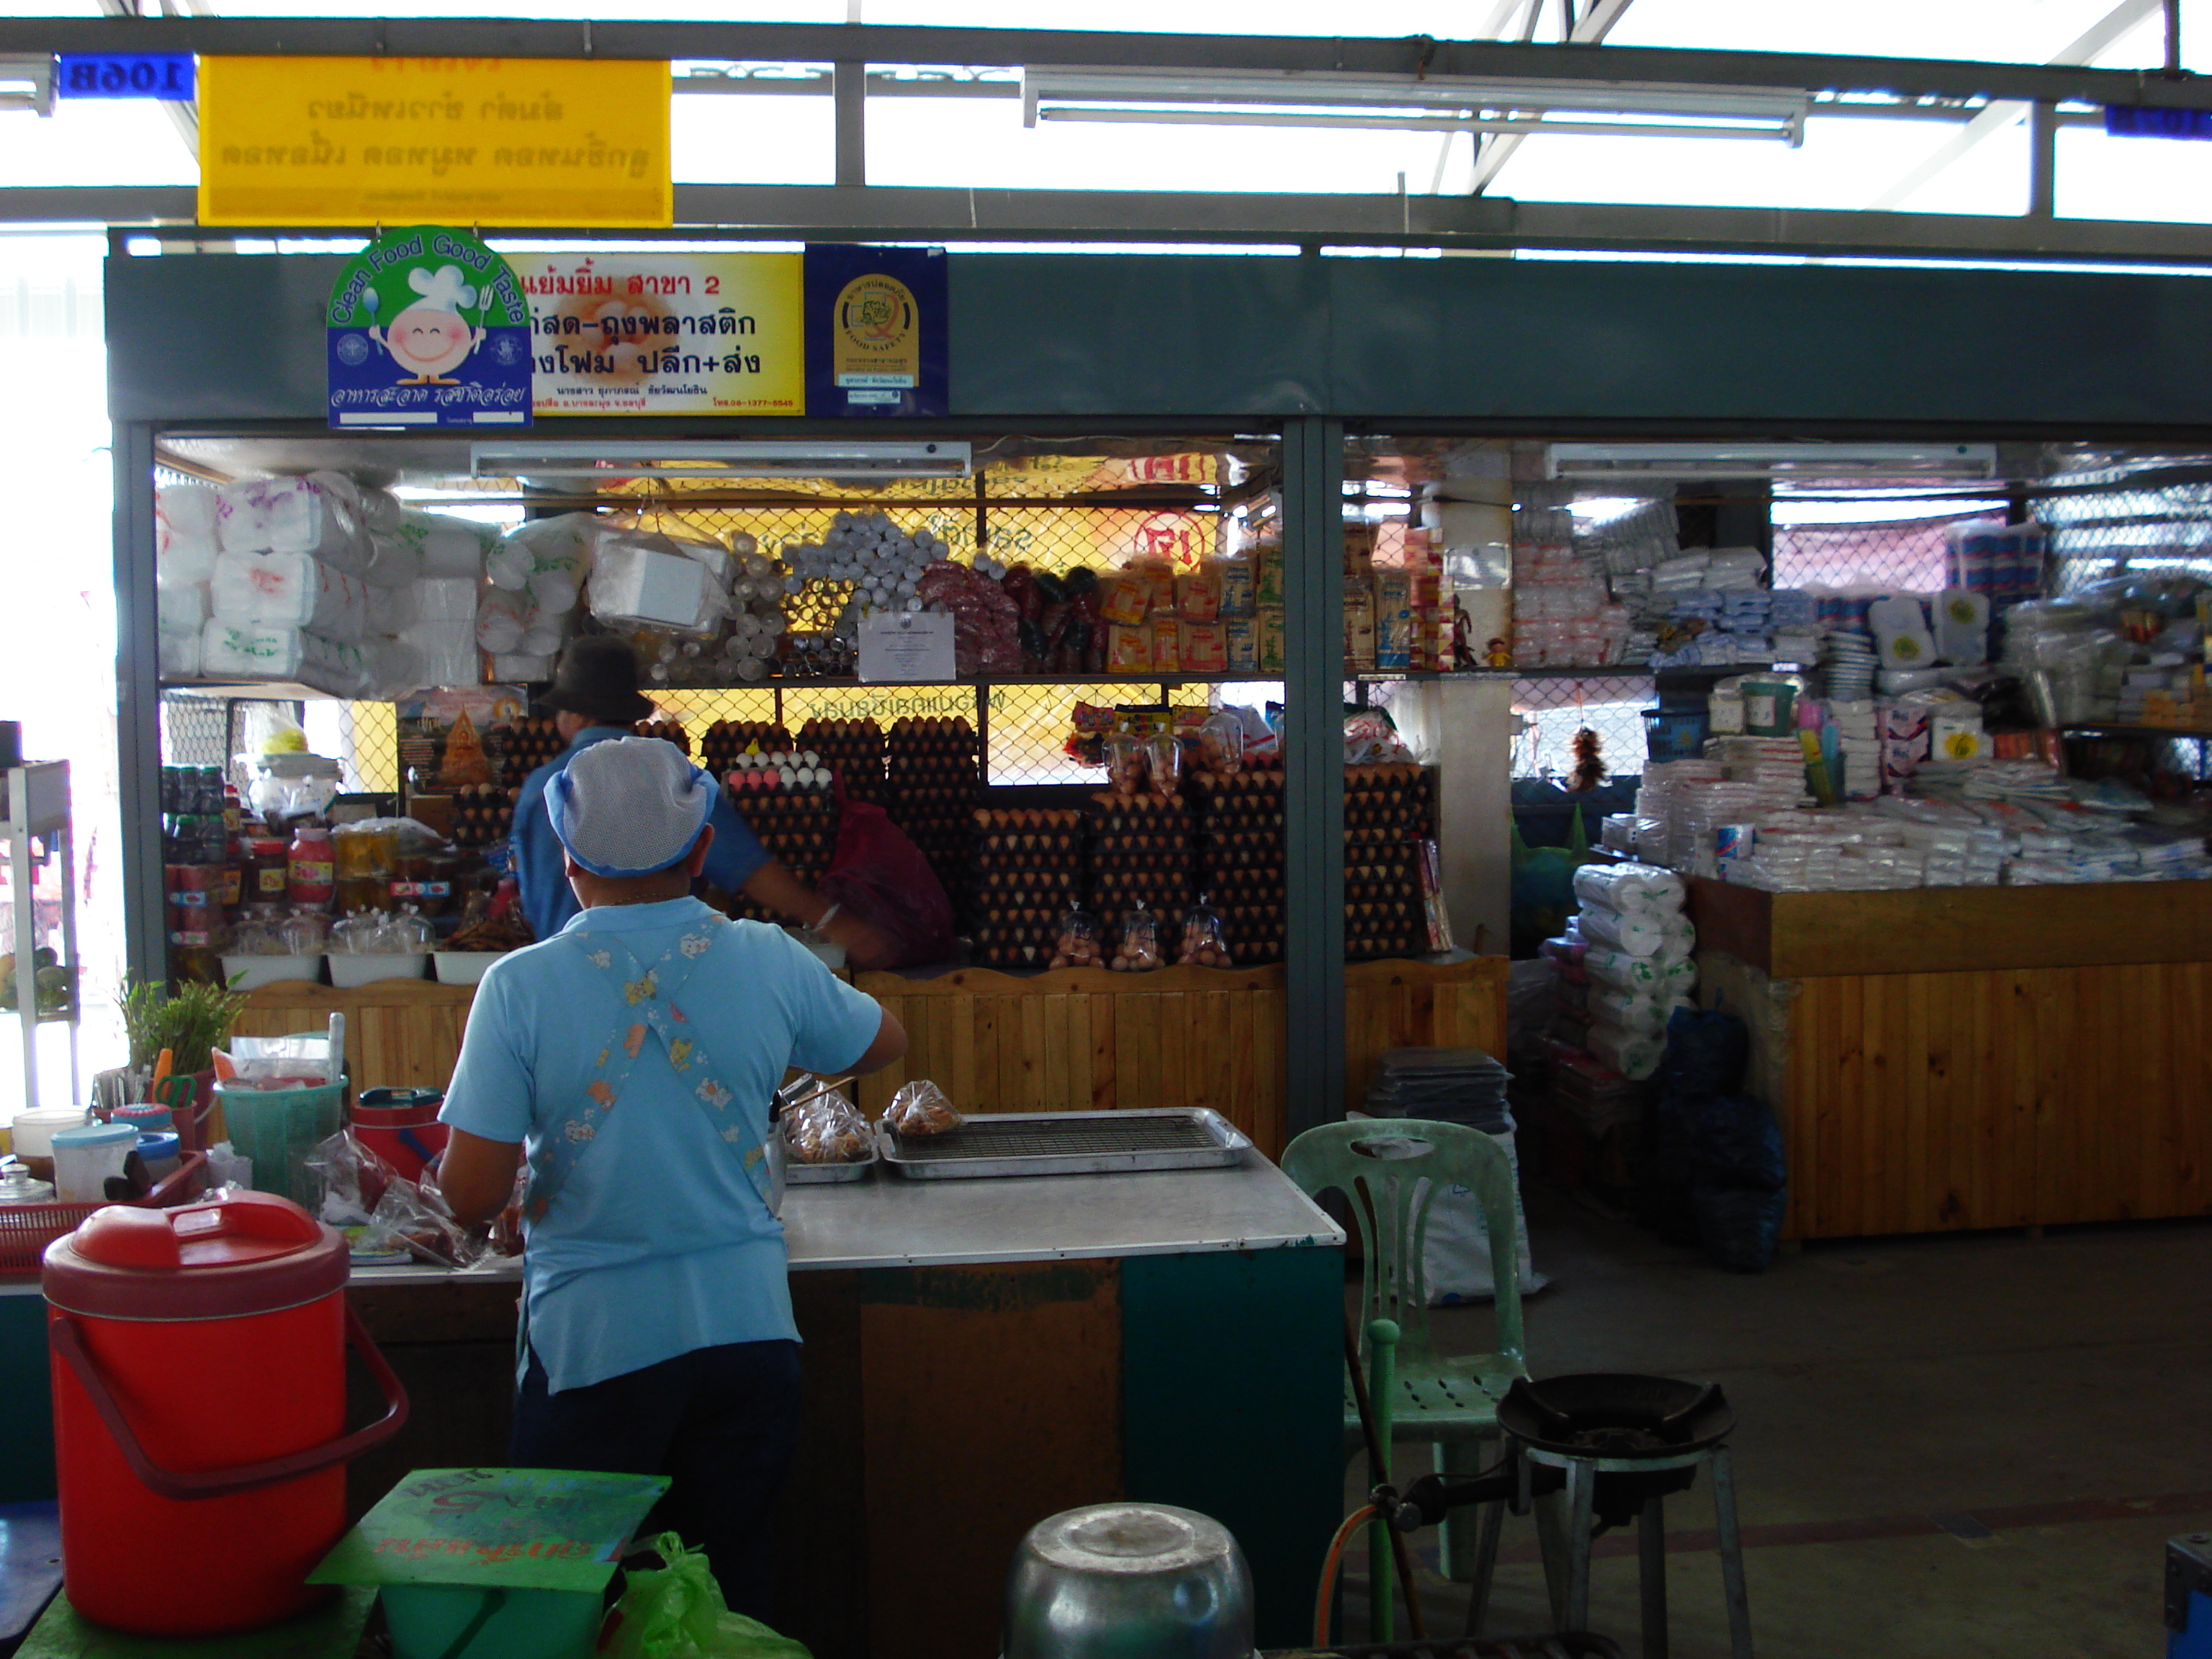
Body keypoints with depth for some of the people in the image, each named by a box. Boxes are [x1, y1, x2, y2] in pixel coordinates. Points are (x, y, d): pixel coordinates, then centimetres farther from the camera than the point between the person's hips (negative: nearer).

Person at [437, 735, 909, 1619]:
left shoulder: (521, 986, -11)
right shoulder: (769, 962, -5)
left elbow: (470, 1197, -12)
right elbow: (883, 1043, 15)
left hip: (593, 1343, -2)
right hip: (745, 1330, 2)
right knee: (734, 1593, 15)